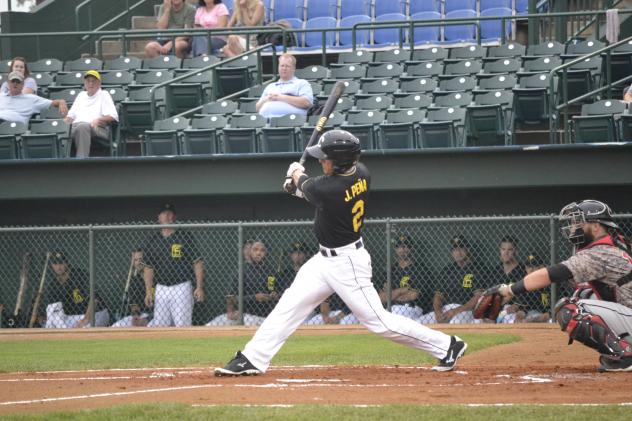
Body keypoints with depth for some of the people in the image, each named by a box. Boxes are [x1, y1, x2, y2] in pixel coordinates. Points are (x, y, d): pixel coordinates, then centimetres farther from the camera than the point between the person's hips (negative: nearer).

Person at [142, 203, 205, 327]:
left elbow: (197, 263, -2)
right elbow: (148, 268, 13)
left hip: (181, 288, -4)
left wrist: (199, 287, -11)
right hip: (161, 288, 4)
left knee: (182, 326, -10)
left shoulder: (185, 237, 0)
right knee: (159, 325, 1)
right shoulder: (151, 241, 11)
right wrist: (148, 291, 3)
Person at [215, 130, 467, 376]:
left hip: (347, 264, -10)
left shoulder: (326, 190, -29)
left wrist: (297, 173, 17)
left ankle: (446, 346, 8)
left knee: (378, 321, -3)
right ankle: (253, 359, 9)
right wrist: (301, 185, 16)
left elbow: (305, 187, -5)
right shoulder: (362, 174, -6)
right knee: (289, 305, 7)